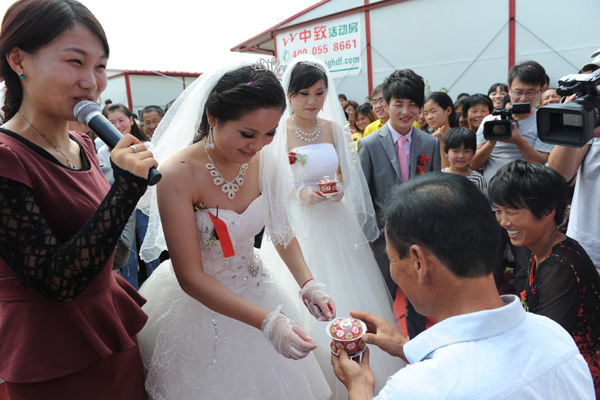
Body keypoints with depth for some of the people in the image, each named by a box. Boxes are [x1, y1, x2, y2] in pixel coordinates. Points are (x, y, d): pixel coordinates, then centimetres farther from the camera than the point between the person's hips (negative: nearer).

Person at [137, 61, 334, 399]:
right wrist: (267, 321, -31)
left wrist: (309, 284, -16)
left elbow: (282, 230, 0)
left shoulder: (265, 160, -12)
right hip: (198, 304, -4)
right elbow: (190, 276, -24)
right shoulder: (177, 174, -26)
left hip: (254, 290, 5)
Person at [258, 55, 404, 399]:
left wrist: (339, 190, -7)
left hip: (335, 226, 5)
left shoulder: (333, 128, 5)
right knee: (304, 308, 2)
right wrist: (301, 194, -21)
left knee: (343, 304, 13)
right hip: (296, 228, -4)